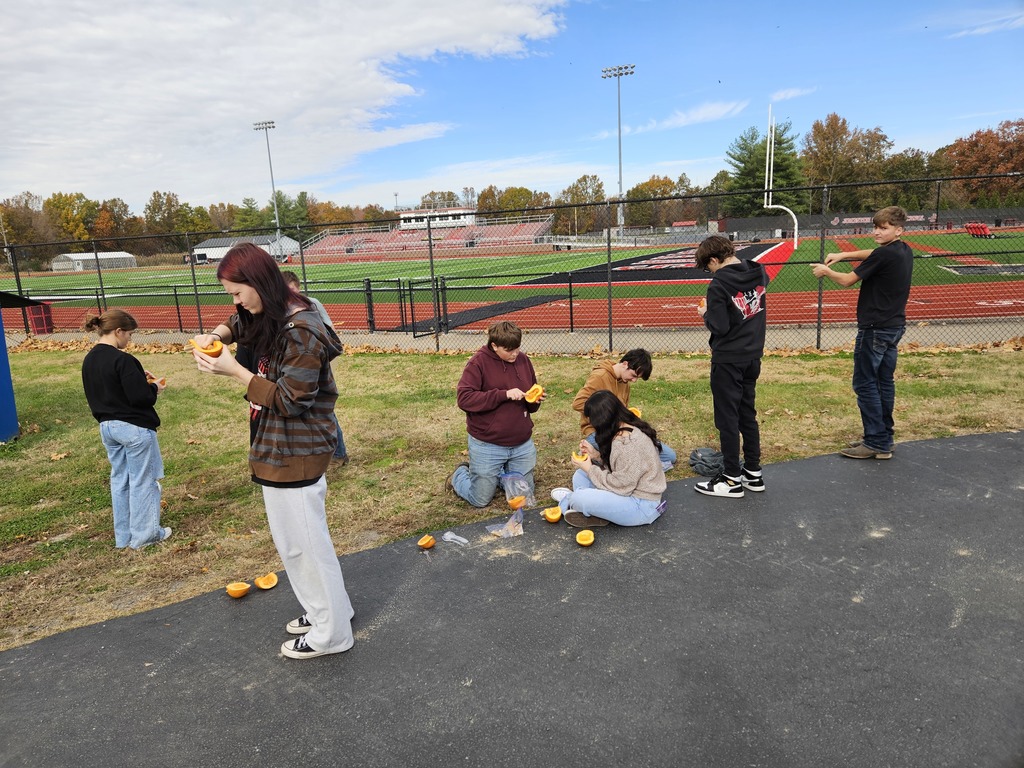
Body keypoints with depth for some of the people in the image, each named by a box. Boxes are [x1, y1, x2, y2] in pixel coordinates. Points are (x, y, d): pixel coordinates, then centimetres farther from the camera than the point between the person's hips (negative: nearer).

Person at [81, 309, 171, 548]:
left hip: (107, 427, 8)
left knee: (119, 480, 17)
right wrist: (154, 387, -3)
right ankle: (144, 534, 15)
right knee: (142, 481, 5)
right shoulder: (122, 360, -22)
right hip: (134, 428, -8)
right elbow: (139, 397, -23)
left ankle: (123, 536, 26)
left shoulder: (89, 361, 6)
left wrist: (139, 378, 12)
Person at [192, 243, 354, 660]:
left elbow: (289, 400, -23)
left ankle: (332, 632, 23)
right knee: (293, 539, 22)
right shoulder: (270, 316, 5)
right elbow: (239, 322, 27)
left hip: (295, 454, -10)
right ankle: (325, 609, 40)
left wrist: (233, 370, -21)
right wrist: (217, 334, 5)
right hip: (279, 449, 10)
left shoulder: (301, 332, -24)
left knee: (304, 542, 5)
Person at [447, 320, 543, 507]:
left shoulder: (523, 360, 3)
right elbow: (464, 398, -22)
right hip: (487, 446, -5)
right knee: (481, 500, 7)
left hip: (522, 445, 5)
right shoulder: (479, 362, -12)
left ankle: (499, 473, 40)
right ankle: (460, 474, 36)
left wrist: (536, 400, -11)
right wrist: (504, 394, -27)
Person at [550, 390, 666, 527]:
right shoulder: (622, 430, 1)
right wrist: (595, 454, -3)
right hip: (628, 490, 10)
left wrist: (589, 469, -15)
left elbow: (620, 486, -25)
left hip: (640, 504, -10)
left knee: (579, 498, -21)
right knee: (580, 475, 8)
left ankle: (568, 502, 9)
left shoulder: (630, 444, -29)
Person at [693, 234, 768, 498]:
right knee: (748, 414, 18)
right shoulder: (759, 273, 1)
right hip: (753, 357, 7)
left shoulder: (719, 284, -20)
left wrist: (705, 314, -2)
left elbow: (720, 327, -22)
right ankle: (754, 472, 26)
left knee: (727, 419, 3)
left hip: (728, 361, -7)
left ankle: (732, 479, 11)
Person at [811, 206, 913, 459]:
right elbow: (872, 255, 27)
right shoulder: (905, 251, 9)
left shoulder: (885, 254, -18)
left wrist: (826, 271, 5)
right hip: (894, 326, 9)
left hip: (875, 328, -9)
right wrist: (842, 256, 15)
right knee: (885, 381, 14)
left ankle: (877, 443, -2)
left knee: (865, 384, -4)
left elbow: (847, 280, -12)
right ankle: (883, 436, 22)